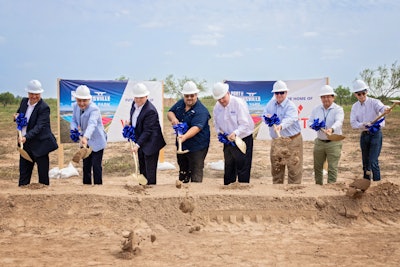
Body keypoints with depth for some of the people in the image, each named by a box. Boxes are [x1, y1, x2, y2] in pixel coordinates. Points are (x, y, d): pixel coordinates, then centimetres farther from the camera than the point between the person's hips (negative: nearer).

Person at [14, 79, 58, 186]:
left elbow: (39, 127, -24)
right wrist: (16, 116, 0)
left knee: (43, 174, 2)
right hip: (25, 145, 6)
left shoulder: (44, 108, -15)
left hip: (39, 145, -6)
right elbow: (18, 113, 24)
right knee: (23, 173, 12)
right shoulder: (24, 101, 6)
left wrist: (26, 137, -36)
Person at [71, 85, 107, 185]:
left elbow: (92, 124, -43)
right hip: (85, 141, 7)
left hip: (96, 142, -7)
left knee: (96, 166, -7)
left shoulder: (94, 109, -27)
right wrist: (74, 128, -20)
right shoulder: (75, 106, -3)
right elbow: (74, 120, 5)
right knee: (86, 166, 13)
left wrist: (85, 137, -60)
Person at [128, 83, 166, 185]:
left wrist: (137, 145, -27)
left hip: (150, 144, -9)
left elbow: (147, 131, -24)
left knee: (150, 172, -2)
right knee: (142, 170, 18)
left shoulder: (150, 111, -25)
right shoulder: (134, 104, 1)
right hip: (140, 142, 9)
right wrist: (129, 124, 2)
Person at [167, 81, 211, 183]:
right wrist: (173, 118, -14)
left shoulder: (201, 111, -20)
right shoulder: (180, 103, 4)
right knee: (183, 172, 21)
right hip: (181, 145, 7)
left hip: (197, 147, -7)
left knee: (196, 175, -8)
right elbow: (169, 112, 11)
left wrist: (185, 136, -48)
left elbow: (196, 127, -31)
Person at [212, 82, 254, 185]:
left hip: (243, 140, -6)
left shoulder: (238, 103, -17)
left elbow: (244, 124, -21)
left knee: (243, 168, -2)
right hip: (228, 142, 6)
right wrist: (219, 132, -5)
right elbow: (216, 124, 15)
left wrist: (235, 133, -36)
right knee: (228, 168, 14)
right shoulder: (217, 107, 3)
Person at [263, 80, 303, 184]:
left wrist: (280, 126, -53)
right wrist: (267, 117, -11)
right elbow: (264, 114, 14)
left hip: (292, 141, -6)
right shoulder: (271, 103, 6)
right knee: (276, 168, 12)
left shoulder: (291, 106, -14)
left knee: (294, 168, -5)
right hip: (276, 141, 6)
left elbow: (289, 119, -32)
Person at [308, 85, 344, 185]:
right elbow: (310, 122, 7)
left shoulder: (338, 109, -7)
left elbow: (338, 122, -24)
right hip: (319, 142, 4)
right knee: (317, 167, 12)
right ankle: (318, 186, 27)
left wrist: (332, 129, -45)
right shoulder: (316, 109, 8)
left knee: (332, 168, -4)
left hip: (333, 143, -4)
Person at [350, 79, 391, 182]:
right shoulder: (355, 107, 5)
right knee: (365, 162, 13)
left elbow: (381, 107, -30)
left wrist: (386, 109, -54)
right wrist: (364, 125, -23)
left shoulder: (374, 102, -8)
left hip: (376, 134, -5)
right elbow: (353, 123, -4)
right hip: (364, 135, 5)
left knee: (373, 161, -13)